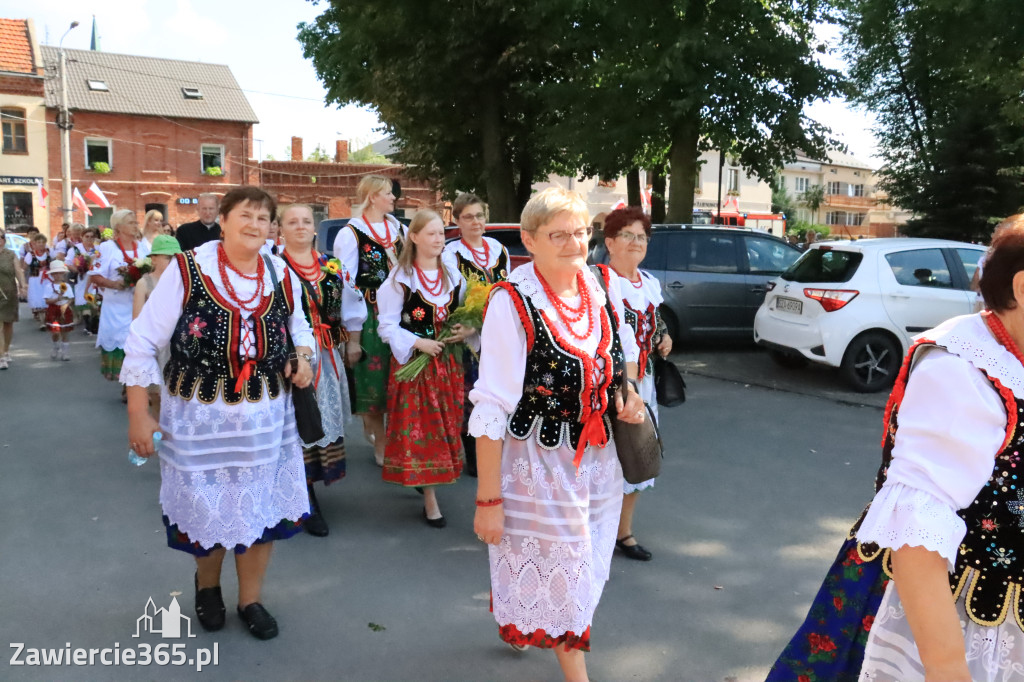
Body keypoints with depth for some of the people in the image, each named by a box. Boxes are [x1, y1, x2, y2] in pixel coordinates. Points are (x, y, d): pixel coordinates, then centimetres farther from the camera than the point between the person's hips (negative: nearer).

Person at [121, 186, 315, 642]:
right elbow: (143, 343, -7)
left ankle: (250, 600, 35)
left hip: (267, 419, 3)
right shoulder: (187, 270, -12)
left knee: (262, 509, 11)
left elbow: (298, 326, 19)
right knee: (207, 509, 12)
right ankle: (207, 584, 45)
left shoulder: (283, 277, 0)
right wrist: (139, 415, -8)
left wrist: (303, 356, -4)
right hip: (199, 419, -3)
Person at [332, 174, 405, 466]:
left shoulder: (399, 230, 11)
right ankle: (380, 447, 13)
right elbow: (348, 287, -9)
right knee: (374, 383, 0)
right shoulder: (351, 234, -6)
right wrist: (352, 337, -11)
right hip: (369, 318, -5)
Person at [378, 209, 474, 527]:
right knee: (419, 427, -2)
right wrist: (418, 343, -19)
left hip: (448, 361, 5)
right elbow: (388, 325, -9)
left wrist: (468, 331, -6)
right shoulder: (400, 278, -6)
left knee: (447, 425, 9)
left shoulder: (453, 275, 9)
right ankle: (430, 498, 6)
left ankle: (430, 480, 28)